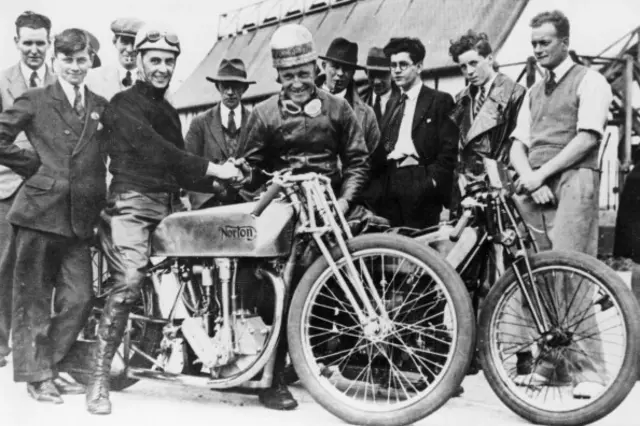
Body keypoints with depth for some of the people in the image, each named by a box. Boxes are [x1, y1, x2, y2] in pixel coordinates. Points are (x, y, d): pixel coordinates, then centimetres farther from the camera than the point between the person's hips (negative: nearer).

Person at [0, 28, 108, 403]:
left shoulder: (102, 108, 12)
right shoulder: (34, 102, 1)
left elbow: (107, 159, 17)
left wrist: (99, 204, 8)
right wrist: (34, 164, -2)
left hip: (80, 219, 4)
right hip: (39, 212, -4)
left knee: (79, 300, 4)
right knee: (34, 300, 4)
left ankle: (50, 366, 21)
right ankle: (37, 376, 14)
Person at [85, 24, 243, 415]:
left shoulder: (169, 111, 25)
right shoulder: (125, 104, -1)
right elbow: (154, 151, -16)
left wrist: (218, 181, 6)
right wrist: (214, 169, -19)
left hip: (170, 205, 8)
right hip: (134, 200, -7)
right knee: (129, 283, -22)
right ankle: (100, 378, -15)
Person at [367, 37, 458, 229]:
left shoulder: (439, 101, 3)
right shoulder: (392, 105, 25)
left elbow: (449, 149, -5)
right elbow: (381, 147, 19)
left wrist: (433, 180, -15)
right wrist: (374, 188, 7)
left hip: (420, 186, -6)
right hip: (389, 186, 6)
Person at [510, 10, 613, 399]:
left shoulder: (590, 81, 5)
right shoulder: (533, 92, 23)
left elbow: (587, 138, -8)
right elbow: (518, 145, 15)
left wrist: (543, 173, -12)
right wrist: (530, 179, -4)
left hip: (572, 182, -6)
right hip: (536, 188, 6)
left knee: (569, 276, -15)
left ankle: (590, 370, -11)